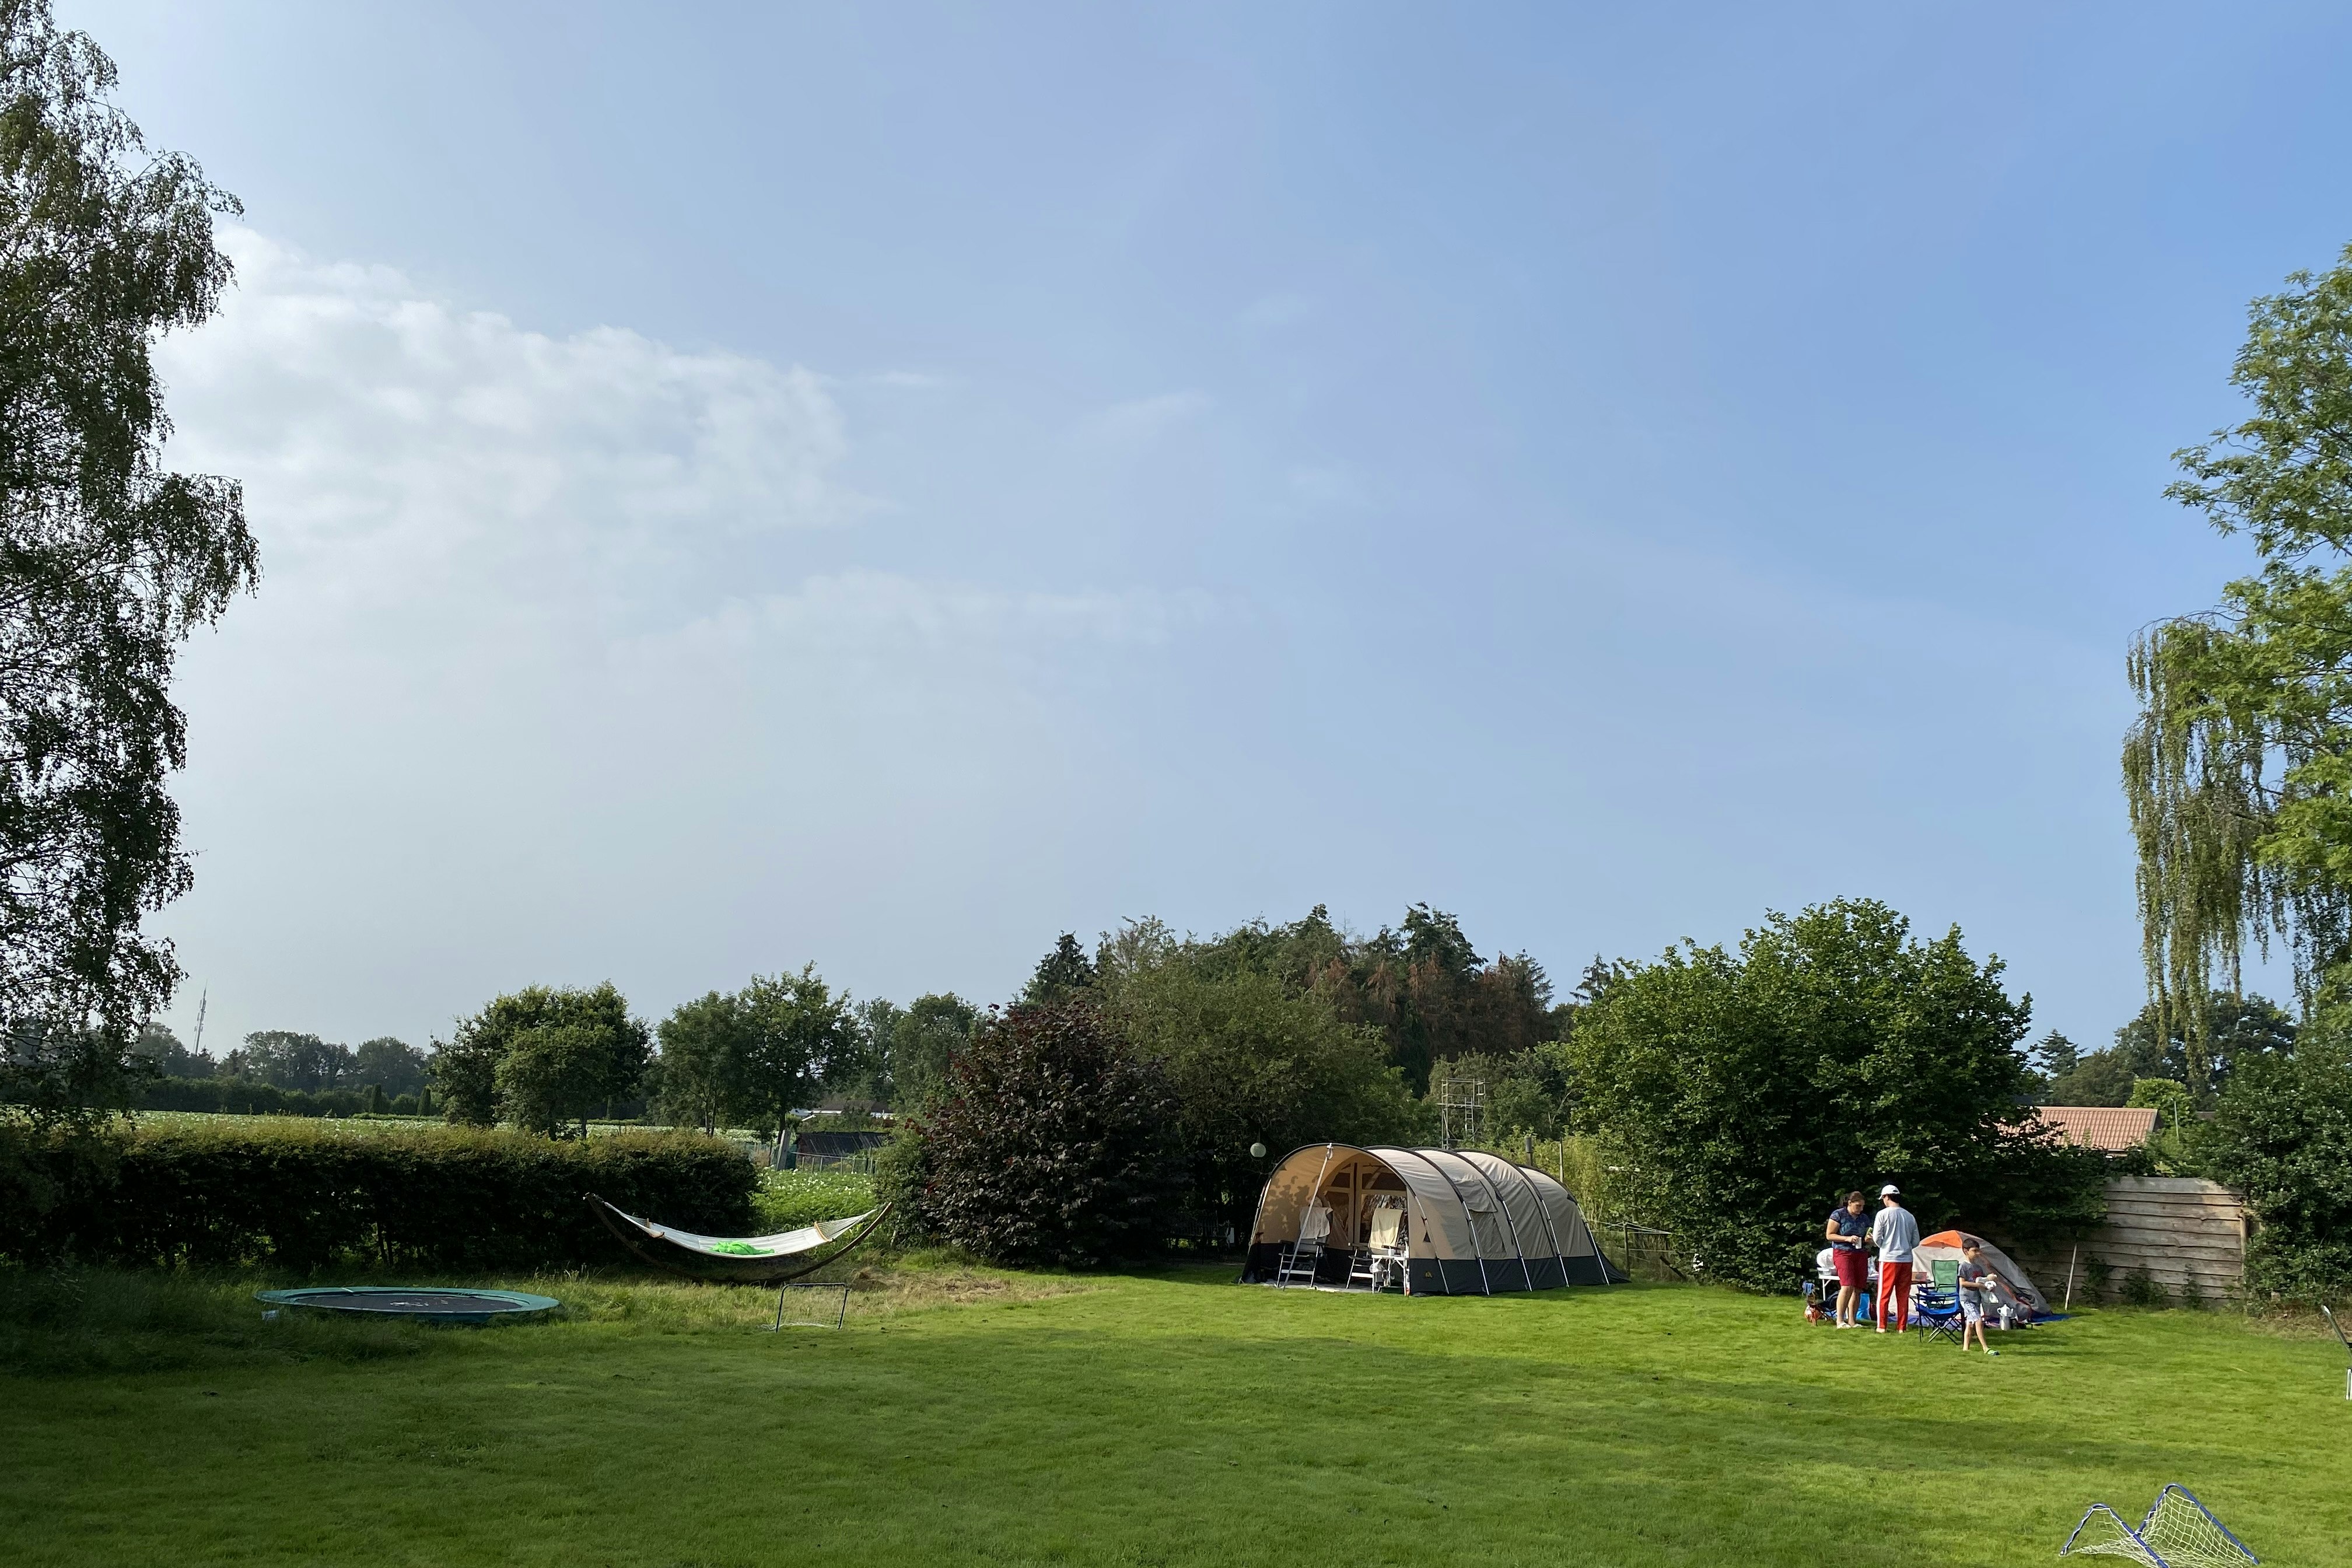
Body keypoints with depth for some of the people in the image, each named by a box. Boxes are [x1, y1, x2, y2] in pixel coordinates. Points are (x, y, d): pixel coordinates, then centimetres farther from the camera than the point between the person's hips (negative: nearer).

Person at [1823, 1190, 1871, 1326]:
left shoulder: (1864, 1218, 15)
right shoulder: (1838, 1215, -2)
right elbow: (1829, 1235, -4)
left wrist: (1868, 1239, 1)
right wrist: (1847, 1239, -16)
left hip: (1860, 1255, 6)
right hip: (1842, 1253, -6)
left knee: (1858, 1289, 0)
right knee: (1847, 1286, -17)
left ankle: (1852, 1320, 6)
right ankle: (1840, 1320, -12)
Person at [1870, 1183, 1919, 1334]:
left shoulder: (1883, 1214, -7)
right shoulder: (1909, 1216, 7)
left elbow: (1877, 1238, -8)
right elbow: (1916, 1242, 9)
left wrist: (1879, 1244, 13)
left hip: (1889, 1259, -4)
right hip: (1907, 1260, 4)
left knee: (1884, 1295, 2)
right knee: (1903, 1295, 9)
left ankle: (1882, 1326, 2)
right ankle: (1901, 1327, 10)